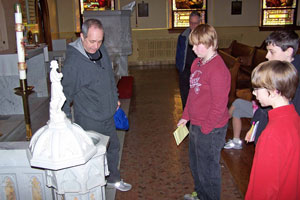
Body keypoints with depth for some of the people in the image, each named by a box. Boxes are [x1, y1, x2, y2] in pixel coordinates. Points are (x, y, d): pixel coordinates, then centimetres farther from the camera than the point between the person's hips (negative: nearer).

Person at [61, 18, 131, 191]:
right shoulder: (73, 62, -25)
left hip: (108, 115, 8)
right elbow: (65, 93, -18)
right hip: (89, 120, -8)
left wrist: (115, 97, 21)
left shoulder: (102, 50, -1)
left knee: (113, 147, 23)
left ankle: (113, 178, 47)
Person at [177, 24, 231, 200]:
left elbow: (219, 105, -23)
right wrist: (186, 116, 15)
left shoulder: (218, 69, -24)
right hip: (196, 124, 10)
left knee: (208, 168, 9)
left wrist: (205, 129, -17)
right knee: (195, 163, 26)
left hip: (211, 129, -10)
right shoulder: (197, 62, 5)